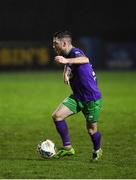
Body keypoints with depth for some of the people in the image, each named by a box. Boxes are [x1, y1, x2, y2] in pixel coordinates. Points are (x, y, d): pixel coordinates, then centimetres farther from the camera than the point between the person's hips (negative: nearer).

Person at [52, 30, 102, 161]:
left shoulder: (75, 52, -23)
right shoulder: (67, 55, 4)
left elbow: (85, 60, -46)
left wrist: (66, 61, -65)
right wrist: (65, 73, -1)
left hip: (92, 99, -8)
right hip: (77, 97, 8)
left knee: (91, 129, 6)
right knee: (57, 116, -11)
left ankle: (97, 150, 36)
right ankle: (67, 147, -3)